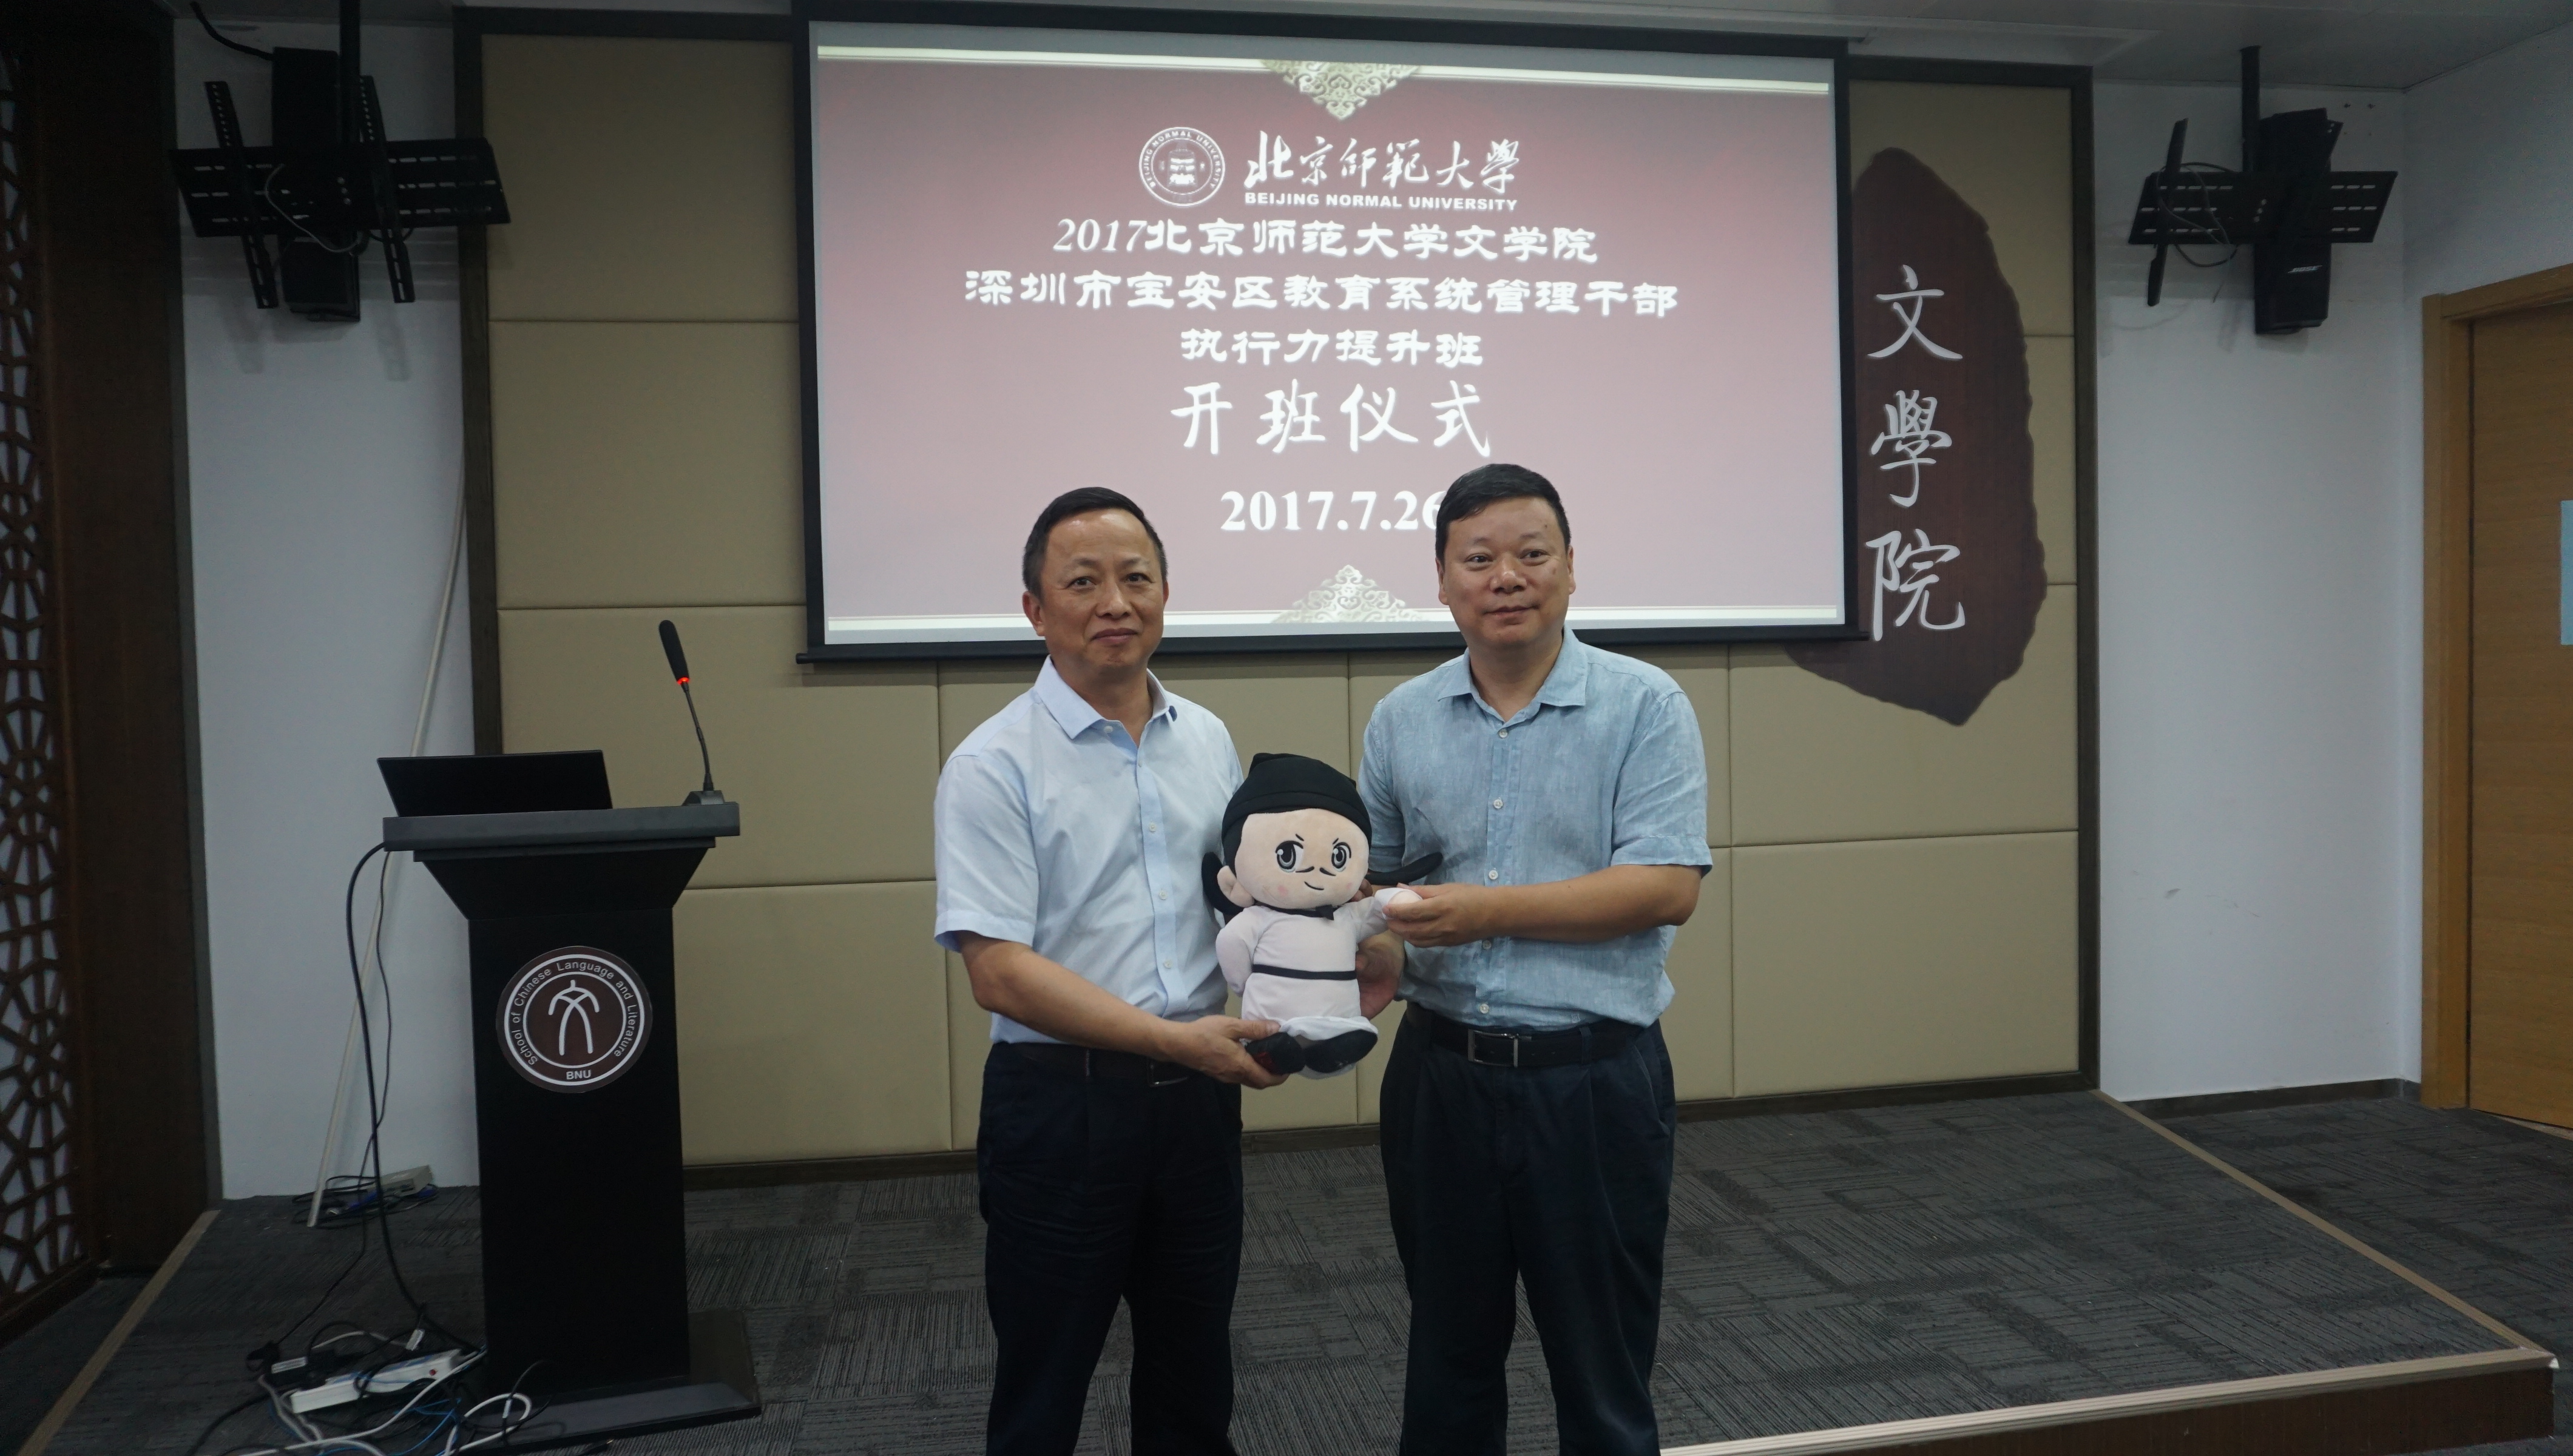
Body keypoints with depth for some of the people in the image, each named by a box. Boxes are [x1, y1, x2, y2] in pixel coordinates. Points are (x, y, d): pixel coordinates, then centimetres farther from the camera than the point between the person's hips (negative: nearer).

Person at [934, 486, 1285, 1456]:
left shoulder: (1209, 741, 7)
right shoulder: (995, 765, -11)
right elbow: (999, 972, -17)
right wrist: (1173, 1037, -22)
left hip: (1198, 1099, 5)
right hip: (1063, 1104, -5)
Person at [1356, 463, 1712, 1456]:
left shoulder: (1643, 706, -6)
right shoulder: (1401, 720, 6)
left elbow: (1666, 888, -15)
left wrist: (1490, 910, -20)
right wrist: (1369, 947, -7)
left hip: (1593, 1081, -3)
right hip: (1439, 1074, 4)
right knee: (1447, 1370, 19)